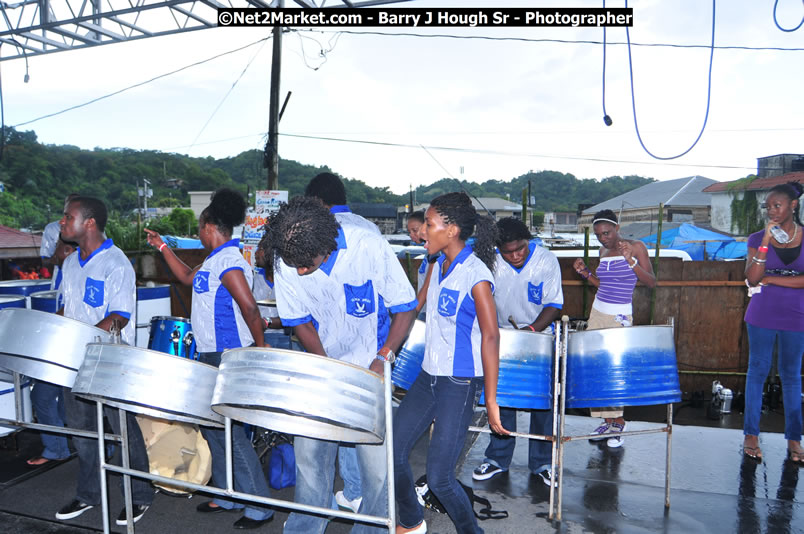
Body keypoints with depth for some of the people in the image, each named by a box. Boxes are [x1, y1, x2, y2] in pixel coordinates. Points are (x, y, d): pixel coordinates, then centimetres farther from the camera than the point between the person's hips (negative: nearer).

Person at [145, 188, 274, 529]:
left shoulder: (228, 261, -19)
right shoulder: (215, 259, 12)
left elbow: (250, 308, -25)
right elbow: (189, 278, 29)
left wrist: (260, 348, -16)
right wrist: (162, 247, 28)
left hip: (229, 359, -10)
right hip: (211, 355, 10)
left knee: (230, 431, -4)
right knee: (212, 425, 17)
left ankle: (260, 508, 8)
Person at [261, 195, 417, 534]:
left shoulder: (370, 249, -22)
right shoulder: (286, 263, -14)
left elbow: (405, 308, -12)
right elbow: (301, 321, 0)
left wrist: (382, 358, -22)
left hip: (370, 369, -2)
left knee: (376, 460, 0)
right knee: (309, 452, 7)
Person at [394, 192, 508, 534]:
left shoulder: (475, 274, -17)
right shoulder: (440, 265, 7)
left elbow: (490, 337, -18)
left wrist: (491, 401, -18)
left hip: (460, 384, -8)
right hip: (428, 377, 8)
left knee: (438, 477, -3)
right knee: (393, 451, 11)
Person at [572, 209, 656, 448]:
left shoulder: (636, 247, -5)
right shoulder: (603, 251, 10)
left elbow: (652, 282, -10)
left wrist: (630, 261, -22)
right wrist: (585, 272, 3)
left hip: (620, 317, -6)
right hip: (598, 313, 6)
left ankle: (617, 423, 5)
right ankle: (608, 421, 13)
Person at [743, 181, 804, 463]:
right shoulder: (758, 238, 1)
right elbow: (752, 279, -11)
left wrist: (769, 279, -9)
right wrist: (766, 241, -16)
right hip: (762, 316, 0)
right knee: (758, 371, 5)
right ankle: (751, 435, 13)